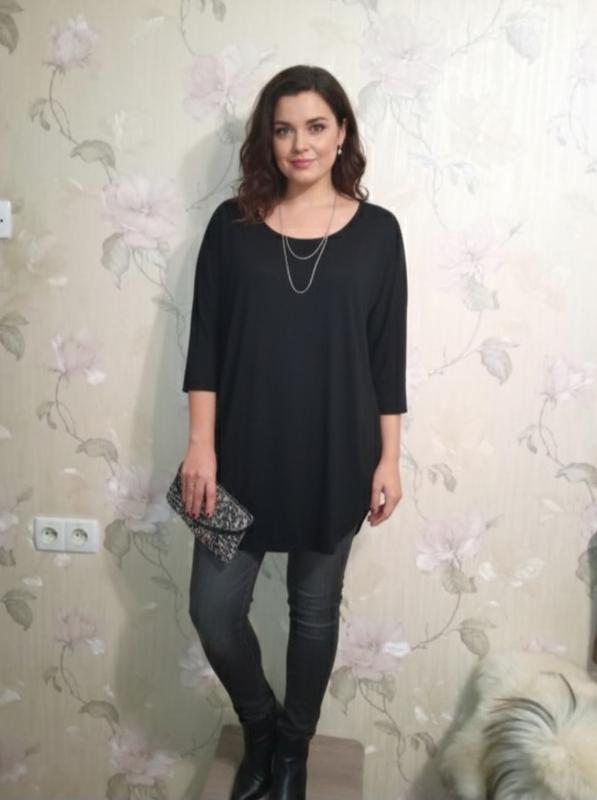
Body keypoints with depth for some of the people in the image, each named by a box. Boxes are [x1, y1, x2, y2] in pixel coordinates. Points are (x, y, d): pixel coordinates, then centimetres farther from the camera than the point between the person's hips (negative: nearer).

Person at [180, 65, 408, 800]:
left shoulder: (376, 231, 0)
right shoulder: (233, 224, 1)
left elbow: (387, 357, 1)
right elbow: (205, 344, -1)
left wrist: (388, 458, -1)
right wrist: (201, 443, -7)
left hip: (334, 458, 0)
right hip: (242, 453, 1)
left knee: (314, 609, 14)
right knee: (214, 611, 3)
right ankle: (261, 725, 36)